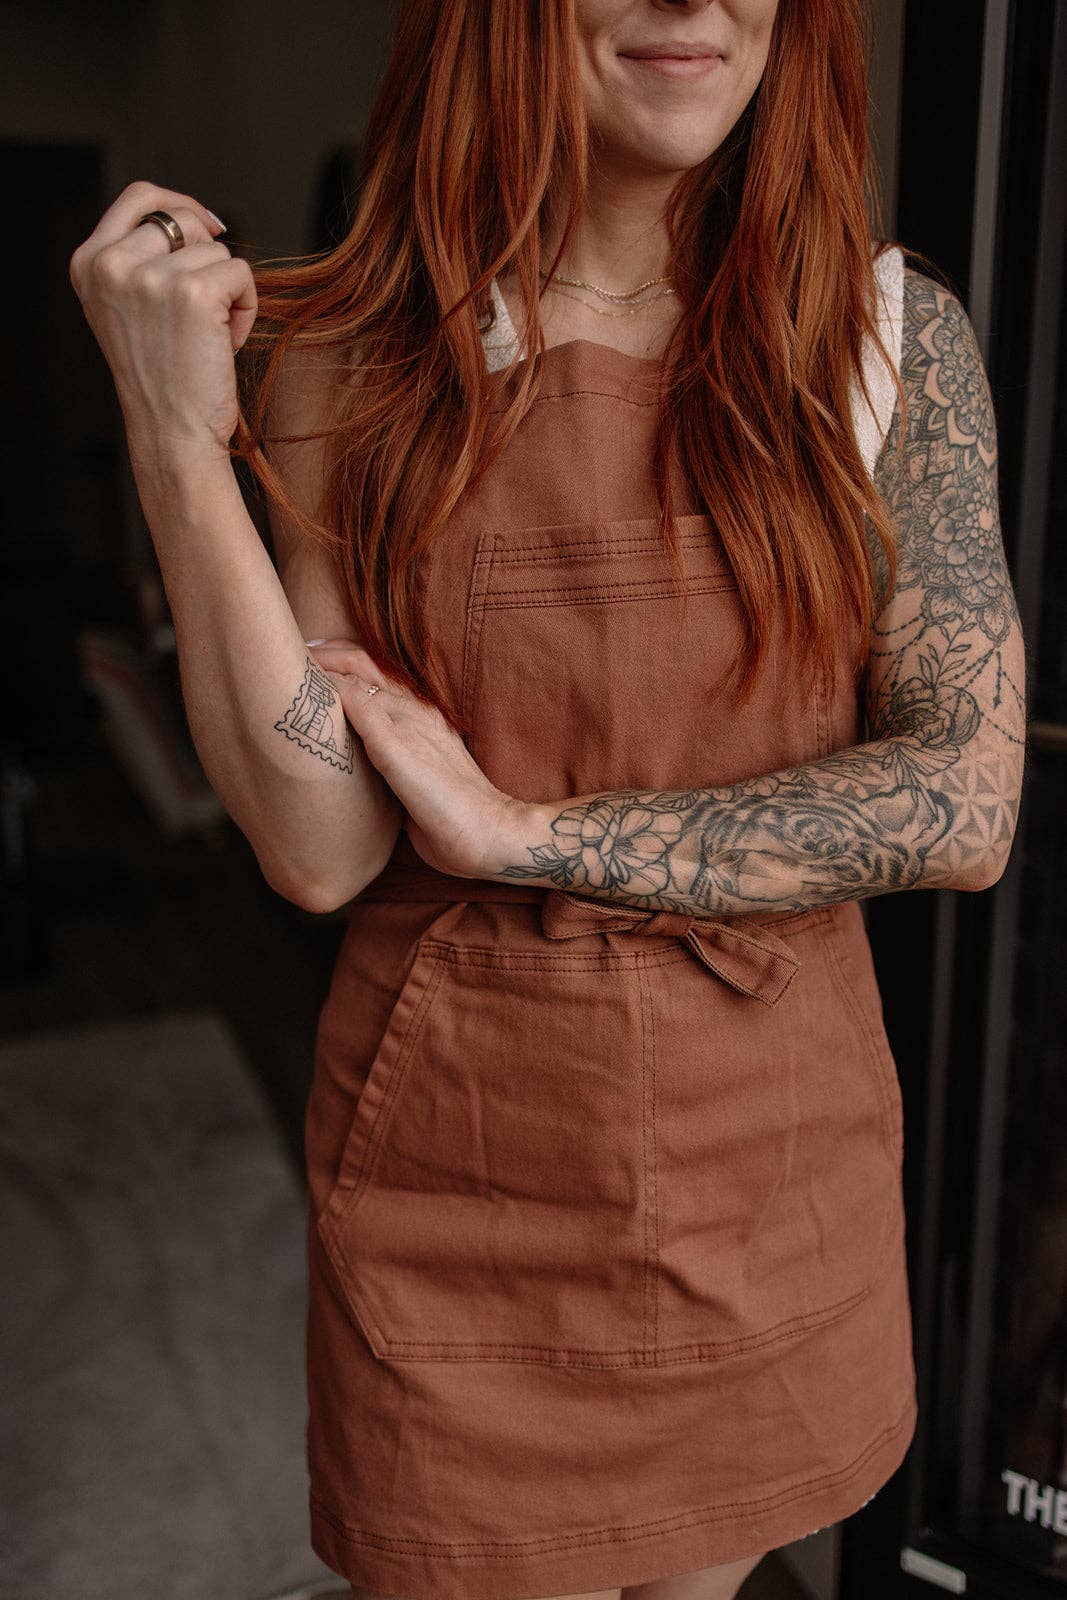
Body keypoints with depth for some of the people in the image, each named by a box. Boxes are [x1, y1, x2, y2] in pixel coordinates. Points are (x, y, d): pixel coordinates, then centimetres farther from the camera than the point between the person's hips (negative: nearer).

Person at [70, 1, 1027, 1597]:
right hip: (455, 1167, -1)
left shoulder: (893, 331, -5)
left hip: (777, 1162, 2)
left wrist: (523, 830, -17)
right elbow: (322, 852, -12)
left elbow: (967, 804, -12)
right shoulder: (352, 359, -5)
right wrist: (176, 438, -18)